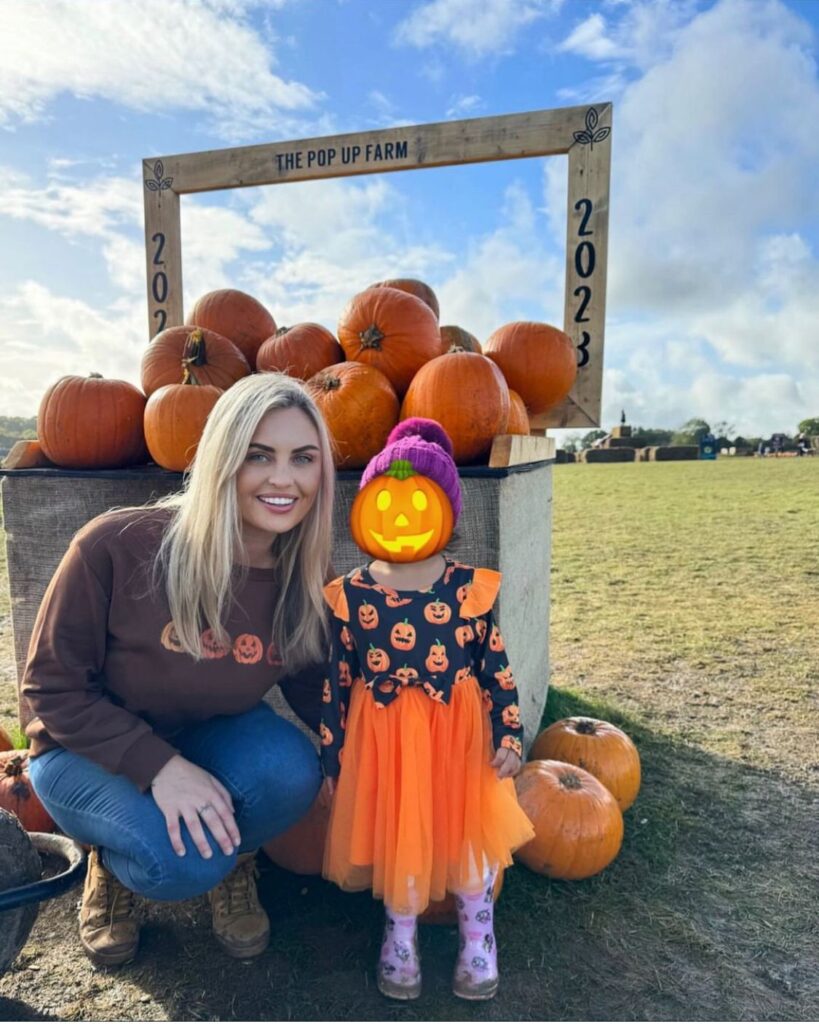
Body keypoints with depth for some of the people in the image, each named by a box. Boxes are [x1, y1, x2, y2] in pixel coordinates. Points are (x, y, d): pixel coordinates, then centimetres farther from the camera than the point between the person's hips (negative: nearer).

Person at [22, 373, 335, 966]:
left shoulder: (308, 578, -16)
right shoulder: (117, 546, -28)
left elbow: (312, 689, -3)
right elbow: (52, 686, -18)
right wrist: (158, 765, -29)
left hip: (212, 738, 3)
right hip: (88, 750, -2)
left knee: (290, 770, -29)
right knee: (184, 859, -28)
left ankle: (232, 863, 6)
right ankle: (114, 863, 10)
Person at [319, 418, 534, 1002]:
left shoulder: (469, 588, -8)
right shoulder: (351, 594, -8)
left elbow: (496, 666, -1)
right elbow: (336, 681, -1)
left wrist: (509, 734, -4)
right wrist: (331, 758, 2)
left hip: (457, 732, 0)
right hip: (383, 736, 1)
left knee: (469, 828, 8)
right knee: (394, 834, 12)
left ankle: (478, 936, 37)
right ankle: (401, 936, 41)